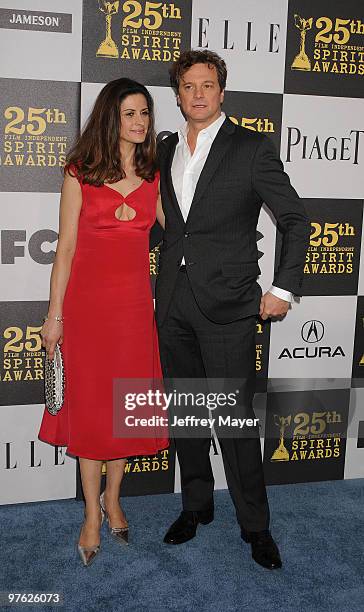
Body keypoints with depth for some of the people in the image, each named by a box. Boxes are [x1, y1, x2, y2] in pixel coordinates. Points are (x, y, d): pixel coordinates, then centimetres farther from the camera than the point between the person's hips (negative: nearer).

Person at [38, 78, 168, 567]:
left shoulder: (154, 175, 6)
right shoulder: (80, 174, -3)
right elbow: (66, 247, -3)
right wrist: (54, 315, -4)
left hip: (135, 301, 3)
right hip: (87, 300, -3)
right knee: (89, 403, 5)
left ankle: (113, 498, 31)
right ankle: (92, 513, 20)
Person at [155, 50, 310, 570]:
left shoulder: (253, 148, -3)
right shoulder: (165, 151, 12)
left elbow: (296, 221, -1)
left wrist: (284, 289, -6)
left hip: (227, 304, -5)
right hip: (172, 303, 5)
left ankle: (255, 524, 16)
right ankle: (197, 505, 32)